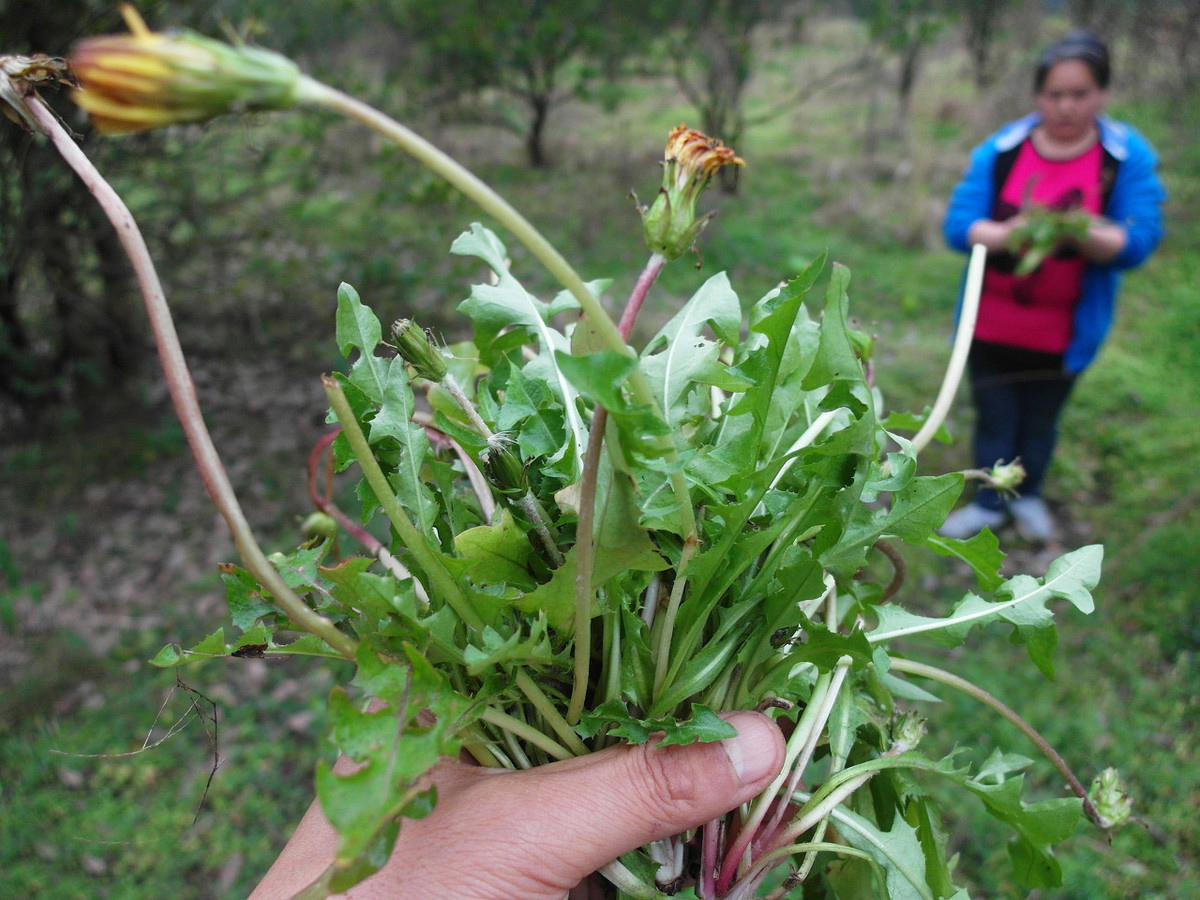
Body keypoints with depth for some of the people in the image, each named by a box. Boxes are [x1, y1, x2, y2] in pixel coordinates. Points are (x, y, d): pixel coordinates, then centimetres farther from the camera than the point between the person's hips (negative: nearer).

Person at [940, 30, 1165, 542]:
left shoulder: (1129, 158, -8)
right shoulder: (1000, 150, -7)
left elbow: (1138, 241, -14)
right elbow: (958, 225, -12)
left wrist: (1086, 234, -35)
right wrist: (1010, 233, -33)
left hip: (1066, 329, 0)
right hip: (991, 323, 0)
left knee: (1041, 419, 17)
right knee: (994, 417, 12)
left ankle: (1028, 496, 42)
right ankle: (989, 504, 33)